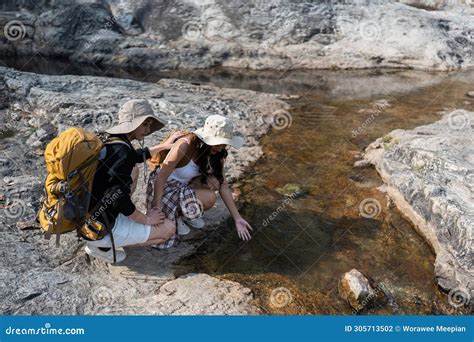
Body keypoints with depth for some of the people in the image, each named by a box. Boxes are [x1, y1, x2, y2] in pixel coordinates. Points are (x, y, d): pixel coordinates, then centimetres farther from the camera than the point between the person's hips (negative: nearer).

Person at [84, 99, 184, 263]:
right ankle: (103, 246, 0)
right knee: (169, 228, 4)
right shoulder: (121, 151, -24)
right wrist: (147, 219, -9)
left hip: (85, 218, 8)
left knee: (133, 169, 19)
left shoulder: (108, 141, 3)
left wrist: (163, 145, 28)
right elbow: (120, 200, -24)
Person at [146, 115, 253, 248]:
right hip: (165, 186, -6)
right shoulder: (184, 145, -30)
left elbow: (223, 184, -8)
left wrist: (237, 218, -10)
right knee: (209, 198, -27)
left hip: (185, 184, 6)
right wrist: (157, 209, -31)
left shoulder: (216, 153, -10)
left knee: (214, 182, -22)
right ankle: (176, 214, 2)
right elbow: (160, 177, -29)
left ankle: (186, 213, 3)